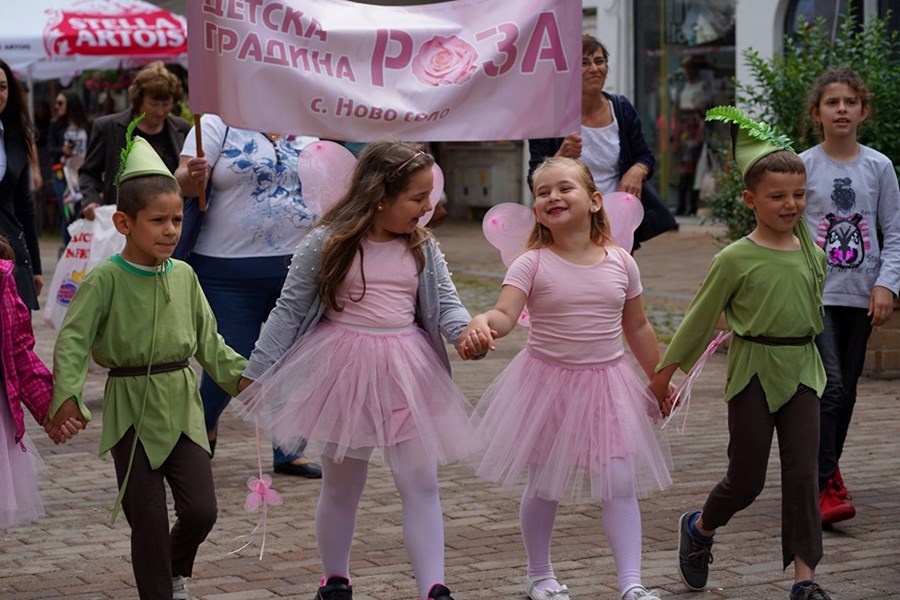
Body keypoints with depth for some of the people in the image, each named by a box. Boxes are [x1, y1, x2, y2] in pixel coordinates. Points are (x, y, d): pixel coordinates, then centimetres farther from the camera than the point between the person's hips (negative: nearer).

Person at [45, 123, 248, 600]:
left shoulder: (184, 275, 5)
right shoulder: (106, 280, -10)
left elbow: (207, 340, 14)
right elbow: (72, 339, -16)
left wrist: (243, 375, 5)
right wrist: (67, 395, -28)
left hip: (182, 406, 4)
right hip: (131, 409, -4)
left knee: (201, 507, 0)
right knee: (148, 520, 0)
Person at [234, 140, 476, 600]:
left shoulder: (423, 248, 2)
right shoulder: (327, 243, -9)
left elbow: (446, 304, 2)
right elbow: (289, 311, -4)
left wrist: (465, 330, -22)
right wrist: (257, 371, -3)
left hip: (406, 373, 3)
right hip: (343, 371, -2)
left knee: (421, 485, -2)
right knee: (341, 486, 13)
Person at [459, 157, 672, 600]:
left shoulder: (620, 263, -2)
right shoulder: (532, 263, -10)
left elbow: (637, 327, 10)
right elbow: (505, 315, -24)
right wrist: (481, 322, -47)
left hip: (607, 385, 1)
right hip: (548, 382, -1)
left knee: (619, 483, -5)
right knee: (543, 485, 11)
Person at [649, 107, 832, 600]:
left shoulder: (809, 249, 1)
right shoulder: (736, 259, -9)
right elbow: (701, 317, -2)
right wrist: (666, 369, 2)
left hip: (801, 370, 4)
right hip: (753, 373, -4)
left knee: (802, 473, -1)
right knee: (746, 480, 5)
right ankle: (699, 528, 34)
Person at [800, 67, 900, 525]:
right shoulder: (803, 166, -2)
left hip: (861, 295, 3)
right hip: (815, 293, -3)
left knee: (847, 387, 11)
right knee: (830, 384, -14)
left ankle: (826, 466, 28)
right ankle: (825, 486, -14)